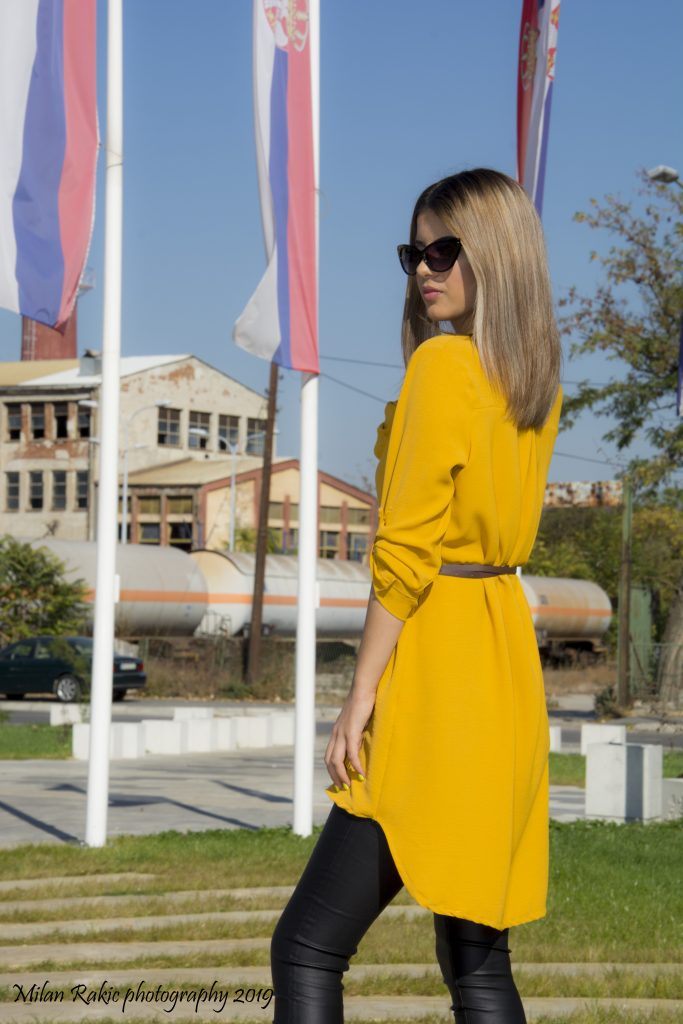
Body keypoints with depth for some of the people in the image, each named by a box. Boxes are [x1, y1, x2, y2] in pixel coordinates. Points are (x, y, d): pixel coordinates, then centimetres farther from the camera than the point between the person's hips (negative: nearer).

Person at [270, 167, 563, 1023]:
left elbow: (406, 550, -16)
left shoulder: (441, 363, -11)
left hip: (438, 664, -9)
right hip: (510, 660, 9)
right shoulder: (539, 376, 12)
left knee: (308, 949, -10)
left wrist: (360, 696, -14)